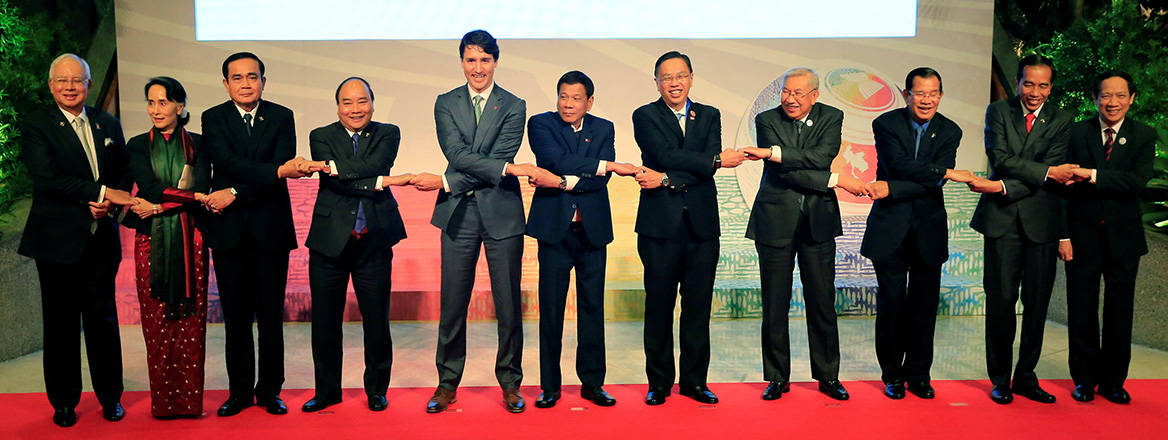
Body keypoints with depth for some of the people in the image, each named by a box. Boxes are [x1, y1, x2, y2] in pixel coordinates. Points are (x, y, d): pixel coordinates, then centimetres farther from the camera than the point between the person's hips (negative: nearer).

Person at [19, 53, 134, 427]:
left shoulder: (108, 124, 11)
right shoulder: (36, 126, -2)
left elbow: (124, 173, 13)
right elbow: (47, 177, -15)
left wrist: (110, 204, -6)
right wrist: (101, 193, -19)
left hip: (101, 238, 3)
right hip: (58, 240, -3)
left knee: (103, 318, 8)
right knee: (61, 322, 7)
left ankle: (110, 396, 21)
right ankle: (64, 401, 20)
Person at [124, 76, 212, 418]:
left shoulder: (196, 144, 7)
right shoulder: (138, 145, 9)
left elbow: (202, 186, -5)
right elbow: (149, 186, -5)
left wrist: (159, 205, -11)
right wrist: (189, 195, -12)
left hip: (189, 239, -1)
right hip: (152, 240, 1)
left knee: (191, 320, -1)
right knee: (156, 320, 1)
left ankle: (189, 399, 6)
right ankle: (162, 400, 10)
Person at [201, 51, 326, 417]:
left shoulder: (282, 117, 4)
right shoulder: (213, 118, 4)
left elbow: (283, 167, -8)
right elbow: (227, 162, -14)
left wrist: (235, 193, -14)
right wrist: (278, 171, -28)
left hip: (271, 228, 0)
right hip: (229, 230, 1)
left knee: (271, 315, 5)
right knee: (235, 317, 7)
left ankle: (270, 390, 17)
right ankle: (240, 390, 19)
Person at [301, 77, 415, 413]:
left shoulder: (388, 134, 8)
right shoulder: (321, 137, 6)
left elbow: (376, 164, -13)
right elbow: (335, 182, -10)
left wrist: (335, 167, -16)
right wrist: (380, 182, -15)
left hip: (374, 242, 0)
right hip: (330, 240, 0)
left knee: (376, 320, 5)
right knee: (325, 320, 7)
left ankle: (377, 390, 23)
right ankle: (327, 390, 25)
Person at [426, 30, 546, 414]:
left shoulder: (514, 106, 5)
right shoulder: (445, 104, 8)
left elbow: (501, 157, -7)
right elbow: (457, 154, -7)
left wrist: (449, 183, -13)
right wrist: (508, 169, -19)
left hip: (502, 213, -1)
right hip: (459, 214, 1)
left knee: (508, 304, 4)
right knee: (453, 303, 5)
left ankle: (510, 382, 19)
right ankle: (448, 383, 19)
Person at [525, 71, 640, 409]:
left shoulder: (603, 129, 9)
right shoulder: (540, 124, 3)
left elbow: (600, 181, -5)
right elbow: (556, 160, -17)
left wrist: (562, 182, -18)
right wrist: (610, 165, -19)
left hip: (593, 229, 2)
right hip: (555, 228, -2)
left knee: (592, 307, 6)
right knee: (551, 308, 1)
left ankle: (592, 382, 18)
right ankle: (550, 386, 14)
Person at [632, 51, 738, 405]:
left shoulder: (709, 116, 13)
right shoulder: (645, 116, 4)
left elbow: (708, 168, -2)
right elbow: (667, 155, -12)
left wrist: (667, 179, -14)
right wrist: (716, 159, -11)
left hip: (702, 223, 3)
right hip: (660, 223, -3)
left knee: (698, 306, 7)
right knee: (659, 306, 3)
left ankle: (694, 380, 19)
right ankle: (659, 382, 15)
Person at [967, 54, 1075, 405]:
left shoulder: (1061, 120, 6)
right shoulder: (998, 111, 7)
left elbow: (1051, 178, -6)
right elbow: (1000, 158, -7)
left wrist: (1003, 187, -17)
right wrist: (1047, 172, -15)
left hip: (1041, 221, 1)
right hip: (1003, 219, -1)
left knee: (1037, 304, 5)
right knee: (1001, 301, -1)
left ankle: (1026, 377, 20)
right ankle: (1000, 379, 12)